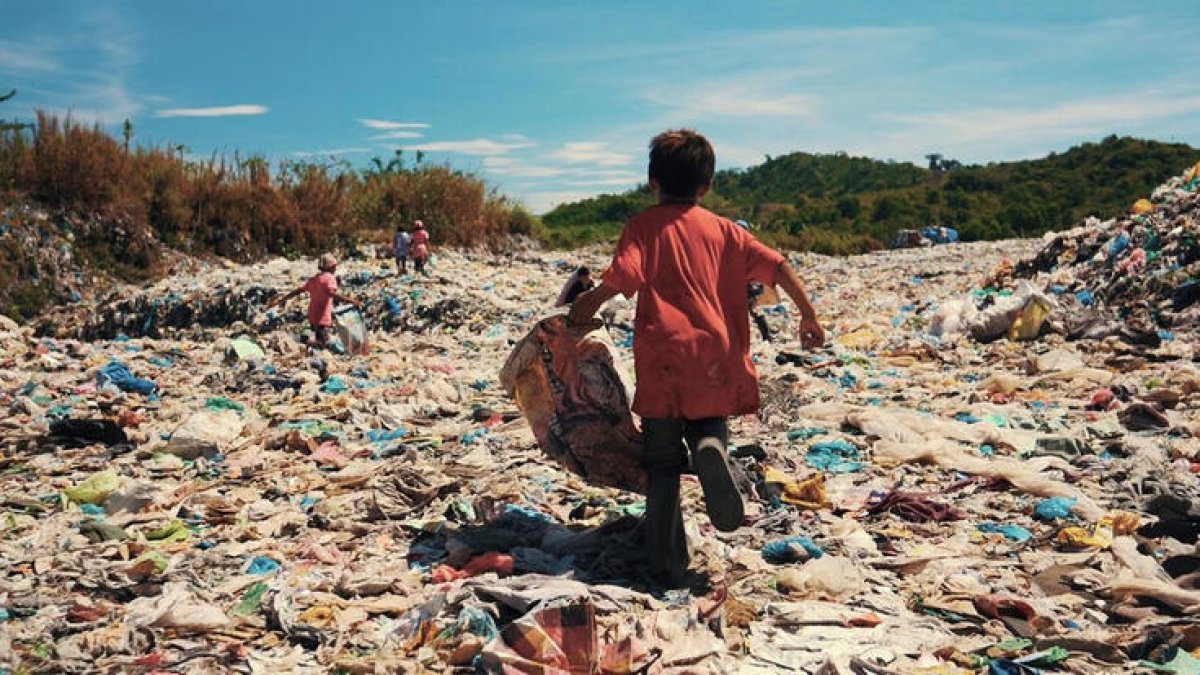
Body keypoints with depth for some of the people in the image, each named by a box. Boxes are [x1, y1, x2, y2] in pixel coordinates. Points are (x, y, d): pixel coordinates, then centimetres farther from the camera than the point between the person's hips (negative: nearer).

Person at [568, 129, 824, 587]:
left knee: (663, 461, 7)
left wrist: (590, 301, 1)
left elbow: (626, 274, -14)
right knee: (708, 426, 24)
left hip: (661, 356, -2)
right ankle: (711, 450, -14)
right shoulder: (721, 229, 12)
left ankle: (667, 566, 1)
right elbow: (777, 265, 4)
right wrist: (809, 315, 11)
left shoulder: (642, 225, 4)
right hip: (714, 354, 2)